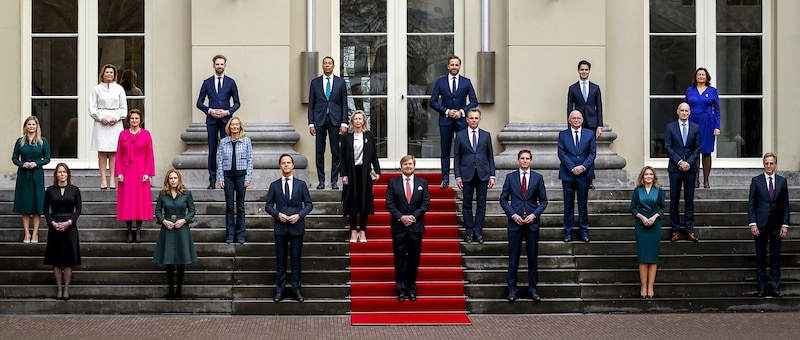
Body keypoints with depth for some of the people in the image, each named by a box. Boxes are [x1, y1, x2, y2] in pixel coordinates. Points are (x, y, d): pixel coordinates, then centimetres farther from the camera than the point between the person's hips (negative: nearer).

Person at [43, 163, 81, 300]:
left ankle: (66, 289, 6)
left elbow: (78, 209, 2)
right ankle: (59, 288, 10)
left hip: (70, 226, -1)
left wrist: (68, 222, -12)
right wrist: (52, 223, -11)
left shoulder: (74, 190, 5)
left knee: (69, 260, 0)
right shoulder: (50, 190, 6)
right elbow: (46, 209, 5)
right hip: (55, 227, 1)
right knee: (56, 260, 3)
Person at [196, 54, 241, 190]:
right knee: (212, 150, 0)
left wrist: (228, 111, -7)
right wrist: (209, 110, -7)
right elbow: (199, 102, 10)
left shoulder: (231, 82, 8)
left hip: (226, 119, -1)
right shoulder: (207, 82, 9)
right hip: (211, 120, 1)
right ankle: (212, 180, 2)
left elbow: (237, 103, 10)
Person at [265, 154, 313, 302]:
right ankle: (279, 290, 9)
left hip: (297, 226, 0)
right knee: (280, 260, 4)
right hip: (280, 228, 0)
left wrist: (299, 215, -10)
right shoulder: (274, 185, 7)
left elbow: (309, 204, 5)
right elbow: (268, 206, 7)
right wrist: (278, 214, -11)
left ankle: (296, 289, 10)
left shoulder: (301, 184, 6)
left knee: (296, 259, 3)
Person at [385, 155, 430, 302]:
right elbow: (389, 204, -1)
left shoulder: (422, 183, 7)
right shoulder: (393, 183, 4)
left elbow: (426, 203, 1)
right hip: (399, 227, -1)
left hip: (416, 226, 1)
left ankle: (411, 288, 14)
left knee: (414, 259, 5)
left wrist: (414, 216, -11)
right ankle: (401, 289, 9)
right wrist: (401, 217, -13)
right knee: (400, 259, 2)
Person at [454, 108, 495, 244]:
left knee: (481, 205, 3)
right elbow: (456, 157, 4)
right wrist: (457, 176, -4)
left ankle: (478, 231, 9)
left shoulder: (486, 135, 7)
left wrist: (492, 175, 1)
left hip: (483, 174, 1)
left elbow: (490, 156, 8)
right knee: (467, 205, 3)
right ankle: (469, 231, 10)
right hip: (467, 175, -1)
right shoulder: (460, 135, 4)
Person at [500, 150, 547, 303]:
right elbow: (503, 199, 4)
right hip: (515, 221, -1)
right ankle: (512, 288, 10)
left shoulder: (538, 178, 5)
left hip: (532, 222, 1)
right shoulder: (510, 177, 3)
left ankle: (532, 287, 15)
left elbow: (543, 201, 6)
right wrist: (513, 214, -9)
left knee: (533, 256, 5)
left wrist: (534, 214, -9)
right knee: (513, 257, 2)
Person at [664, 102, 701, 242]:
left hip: (690, 167, 1)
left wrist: (689, 162, -9)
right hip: (675, 168, -1)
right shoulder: (670, 127, 2)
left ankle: (689, 231, 7)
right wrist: (679, 162, -11)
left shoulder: (695, 128, 7)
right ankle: (675, 230, 7)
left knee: (689, 200, 3)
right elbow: (668, 147, -2)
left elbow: (697, 148, 5)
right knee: (674, 200, 1)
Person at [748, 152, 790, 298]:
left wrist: (785, 224, -1)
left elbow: (785, 204, 6)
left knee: (775, 257, 4)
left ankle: (774, 286, 11)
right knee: (760, 257, 4)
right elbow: (751, 203, 0)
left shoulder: (782, 181, 5)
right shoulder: (756, 181, 0)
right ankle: (761, 287, 12)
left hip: (776, 225, 1)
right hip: (760, 225, -1)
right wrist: (752, 223, -8)